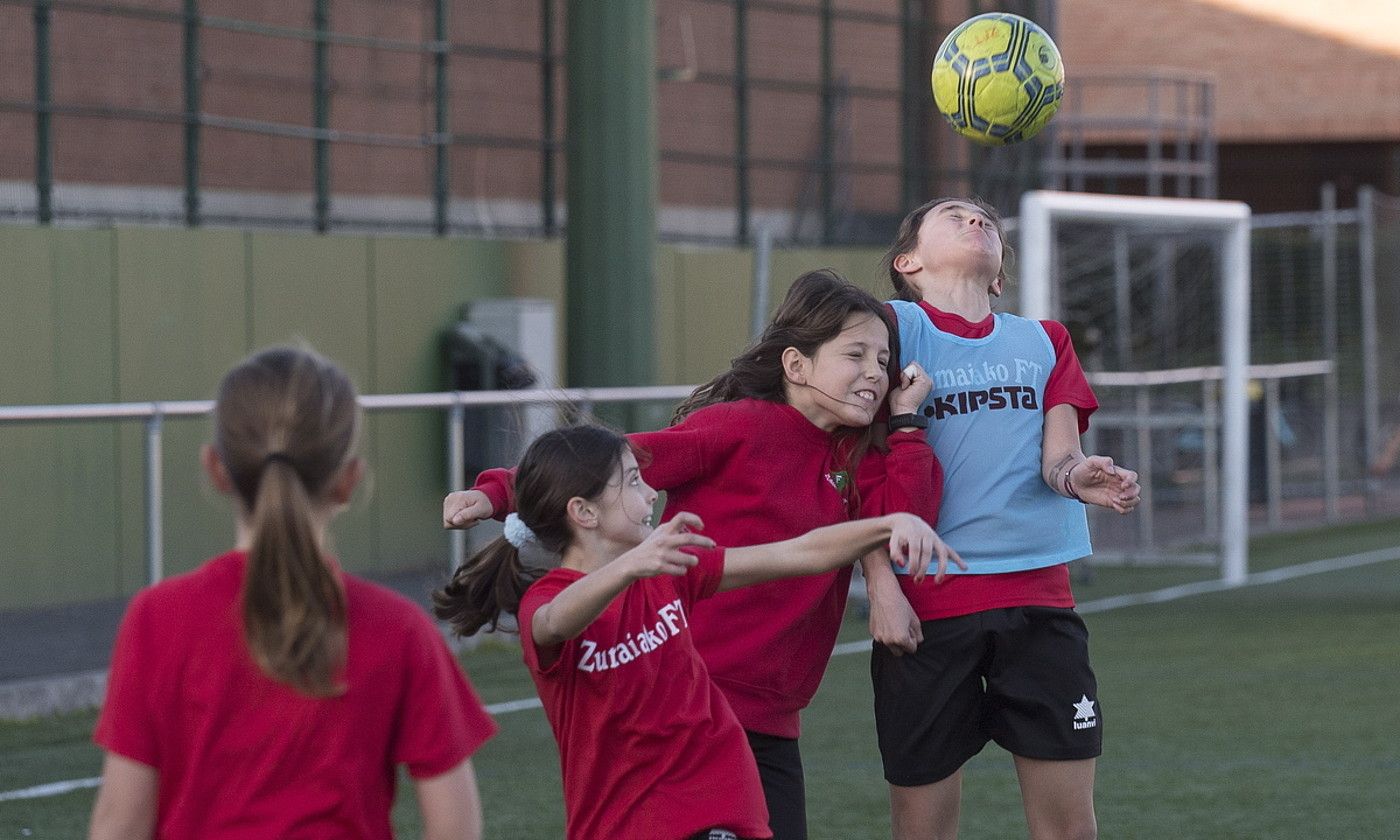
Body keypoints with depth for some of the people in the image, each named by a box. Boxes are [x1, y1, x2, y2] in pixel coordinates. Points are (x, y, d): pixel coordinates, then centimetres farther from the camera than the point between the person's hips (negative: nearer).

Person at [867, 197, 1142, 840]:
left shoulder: (1044, 341, 18)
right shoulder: (894, 327, 4)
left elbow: (1058, 451, 4)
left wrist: (1076, 475, -20)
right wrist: (880, 580, -11)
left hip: (1039, 592, 3)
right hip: (927, 599, -3)